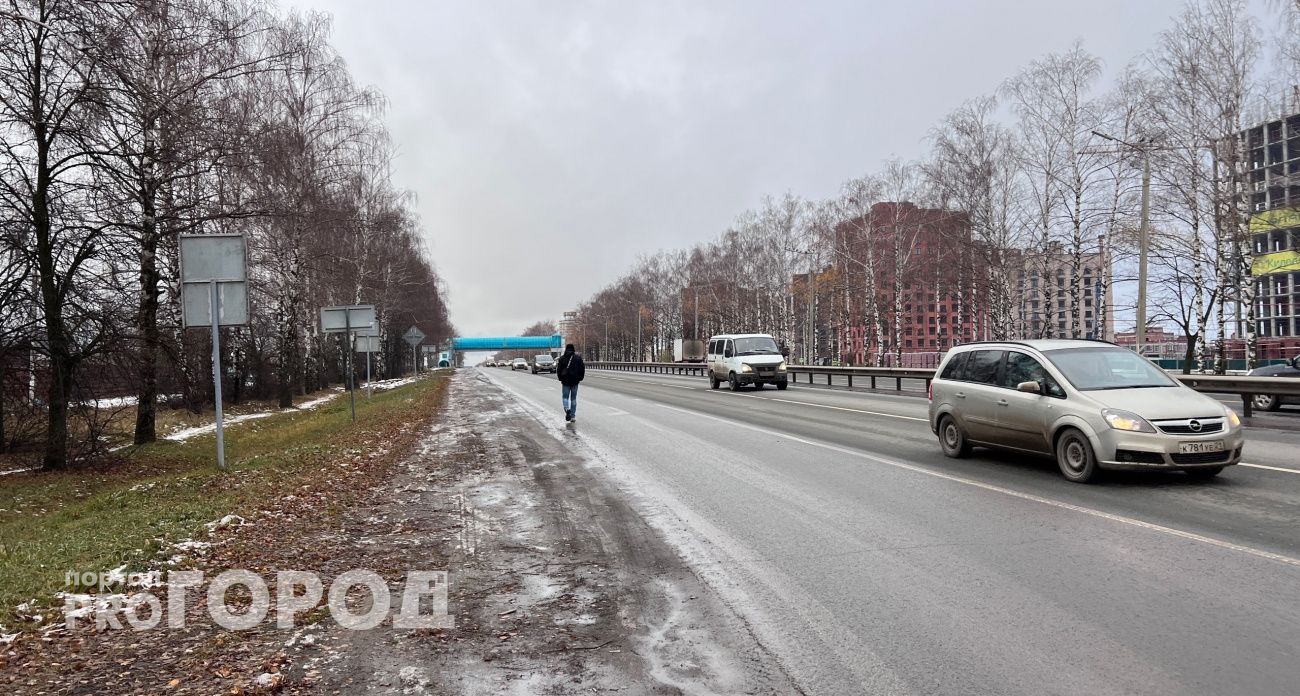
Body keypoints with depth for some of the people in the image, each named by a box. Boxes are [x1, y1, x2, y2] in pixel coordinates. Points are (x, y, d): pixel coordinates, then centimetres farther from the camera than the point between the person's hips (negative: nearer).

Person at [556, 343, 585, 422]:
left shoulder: (562, 358, -2)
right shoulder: (578, 358, -1)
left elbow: (558, 370, 0)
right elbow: (582, 369, -1)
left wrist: (560, 378, 13)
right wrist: (580, 378, 11)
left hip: (565, 381, -1)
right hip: (575, 381, 1)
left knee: (565, 397, 8)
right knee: (573, 398, 10)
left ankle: (567, 409, -22)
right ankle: (573, 416, 11)